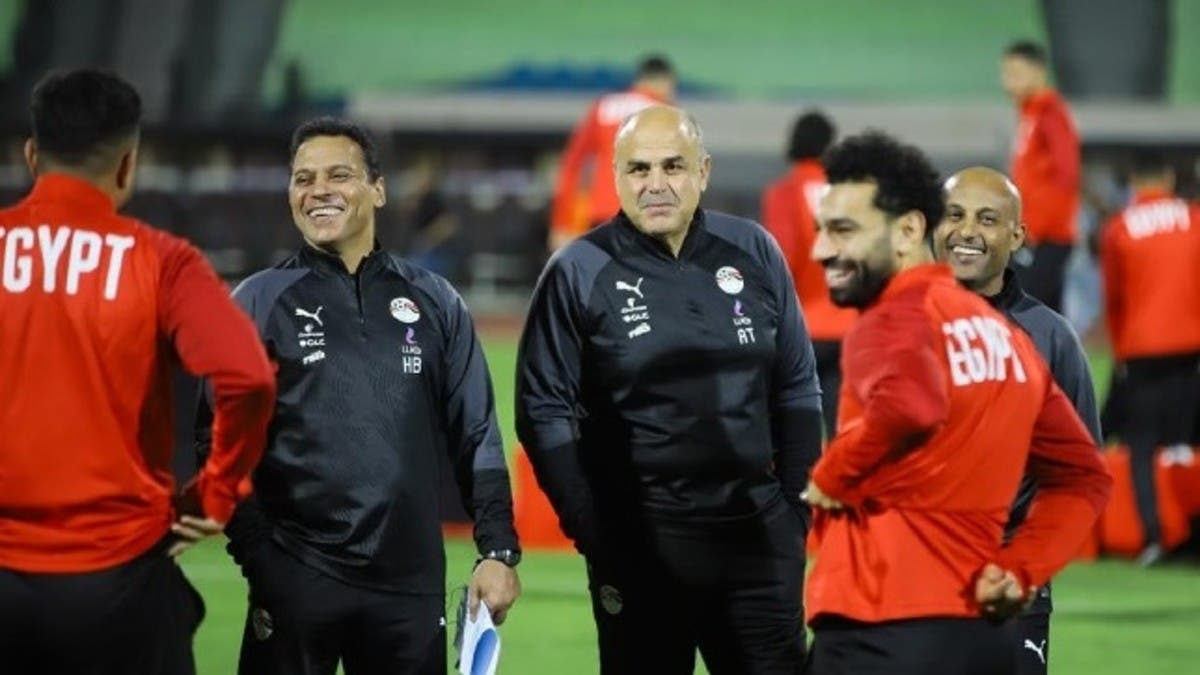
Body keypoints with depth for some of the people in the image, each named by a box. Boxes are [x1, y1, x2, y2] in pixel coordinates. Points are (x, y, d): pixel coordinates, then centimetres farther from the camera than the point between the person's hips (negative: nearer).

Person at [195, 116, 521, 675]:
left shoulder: (433, 302, 11)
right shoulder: (260, 303, 4)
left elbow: (475, 437, 12)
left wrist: (498, 550, 3)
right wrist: (260, 561, -9)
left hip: (411, 586, 2)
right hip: (296, 581, -2)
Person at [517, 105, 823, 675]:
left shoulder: (753, 254, 6)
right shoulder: (578, 273, -3)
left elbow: (796, 390, 12)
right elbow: (547, 413, -3)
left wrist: (795, 506, 5)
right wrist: (593, 535, -10)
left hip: (757, 534, 3)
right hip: (638, 544, -3)